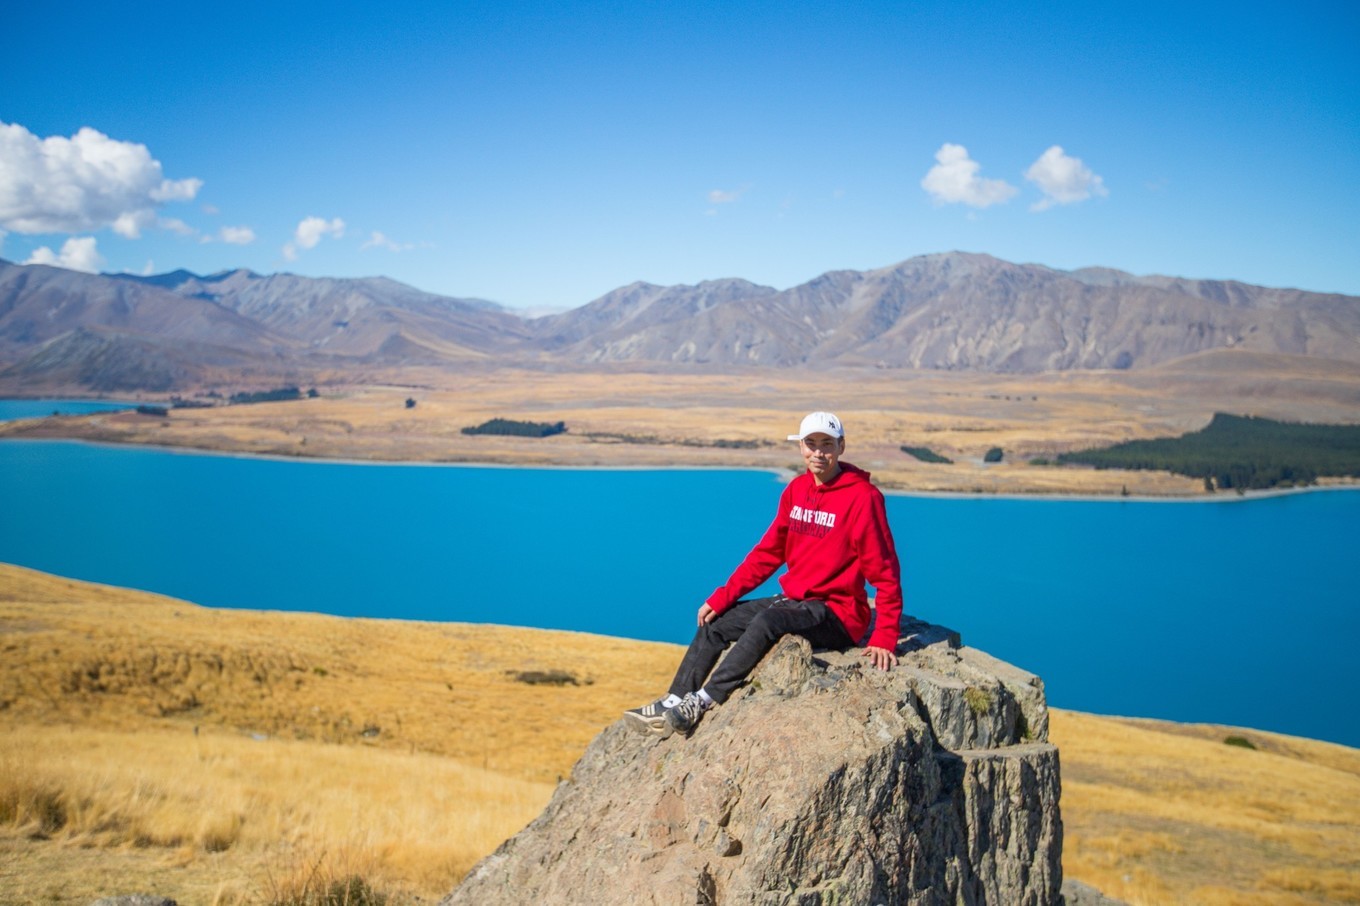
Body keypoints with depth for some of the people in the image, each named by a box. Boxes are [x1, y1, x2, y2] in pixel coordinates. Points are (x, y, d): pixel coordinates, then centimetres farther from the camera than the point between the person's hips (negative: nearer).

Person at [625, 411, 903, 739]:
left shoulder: (863, 496, -14)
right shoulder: (797, 490, 7)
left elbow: (885, 572, -14)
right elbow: (768, 552, 11)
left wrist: (884, 639, -21)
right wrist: (721, 598, 5)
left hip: (838, 612, -8)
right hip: (794, 601, 8)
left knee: (768, 621, -32)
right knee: (715, 623, 1)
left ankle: (703, 702, -28)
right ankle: (673, 703, -1)